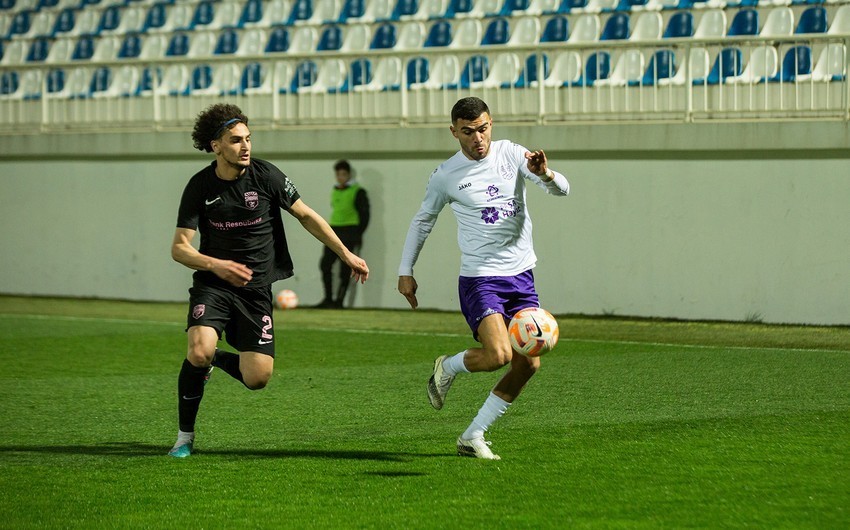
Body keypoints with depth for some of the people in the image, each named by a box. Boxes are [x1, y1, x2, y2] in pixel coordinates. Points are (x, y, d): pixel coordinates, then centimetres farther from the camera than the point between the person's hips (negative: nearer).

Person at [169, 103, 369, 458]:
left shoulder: (266, 176, -6)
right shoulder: (200, 187, -6)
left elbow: (306, 216, 7)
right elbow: (179, 248, -7)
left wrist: (346, 255, 7)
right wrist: (215, 264, -26)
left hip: (256, 289, 1)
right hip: (213, 285, -1)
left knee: (257, 378, -9)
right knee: (199, 351, -27)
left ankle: (217, 359, 26)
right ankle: (185, 435, -7)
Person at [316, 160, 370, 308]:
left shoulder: (357, 192, -3)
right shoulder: (335, 191, 16)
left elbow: (364, 215, -4)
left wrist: (358, 235, -9)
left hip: (349, 232, -6)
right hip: (334, 231, 6)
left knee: (345, 268, -5)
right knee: (325, 263, -1)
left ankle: (339, 300, -2)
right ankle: (328, 298, 4)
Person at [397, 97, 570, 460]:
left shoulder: (512, 155, 3)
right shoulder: (445, 177, -3)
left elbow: (562, 190, -3)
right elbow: (422, 220, 11)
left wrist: (545, 174, -26)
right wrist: (405, 271, 9)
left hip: (522, 275, 4)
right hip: (479, 279, -4)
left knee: (528, 364, 1)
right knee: (498, 355, -23)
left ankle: (472, 437, 12)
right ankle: (447, 368, 10)